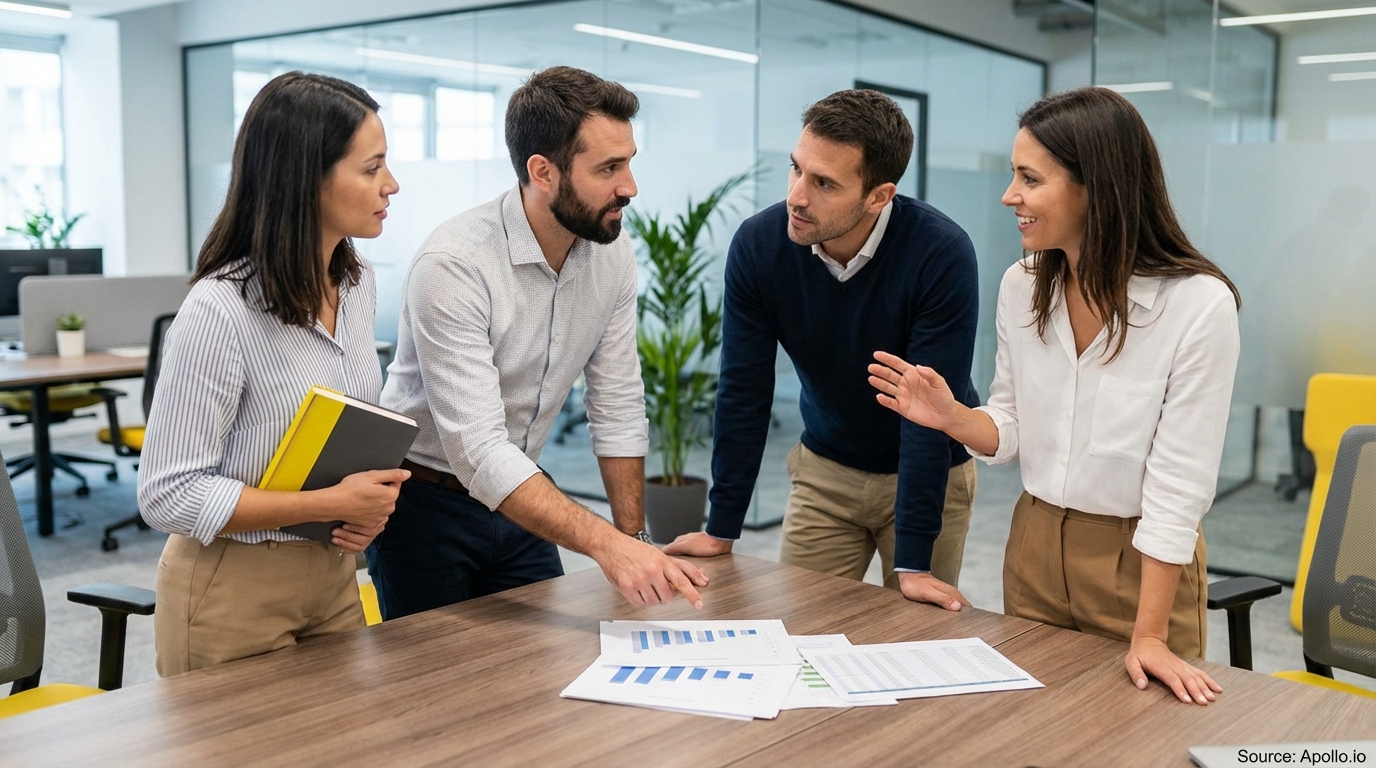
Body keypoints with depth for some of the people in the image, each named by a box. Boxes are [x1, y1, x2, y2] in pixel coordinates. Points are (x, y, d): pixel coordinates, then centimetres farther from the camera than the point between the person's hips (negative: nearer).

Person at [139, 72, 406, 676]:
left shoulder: (358, 283, 1)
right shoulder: (219, 311, -23)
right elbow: (167, 495, -21)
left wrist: (369, 502, -6)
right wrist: (332, 503, -24)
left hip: (332, 574, 7)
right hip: (234, 590, -7)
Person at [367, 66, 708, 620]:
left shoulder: (612, 253, -8)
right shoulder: (453, 264, -28)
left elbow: (618, 408, -1)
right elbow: (478, 451, -33)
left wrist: (633, 543, -5)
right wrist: (606, 545, -41)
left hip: (519, 498, 6)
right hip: (427, 501, -5)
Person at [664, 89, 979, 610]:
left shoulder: (941, 254, -27)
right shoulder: (759, 244, -18)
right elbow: (744, 391, -11)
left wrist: (913, 563, -27)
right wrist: (721, 530, -10)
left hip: (931, 472, -2)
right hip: (825, 470, 3)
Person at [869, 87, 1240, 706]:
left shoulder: (1199, 304, -21)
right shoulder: (1022, 286, -5)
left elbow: (1179, 483, -19)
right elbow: (1012, 433, 4)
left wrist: (1148, 636, -18)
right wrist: (951, 417, -17)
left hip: (1141, 562, -4)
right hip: (1035, 546, 5)